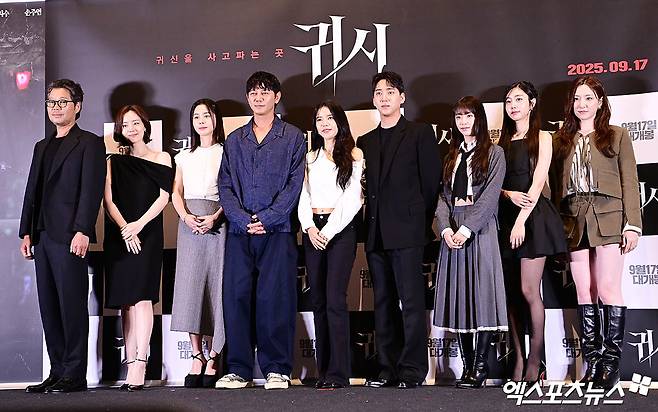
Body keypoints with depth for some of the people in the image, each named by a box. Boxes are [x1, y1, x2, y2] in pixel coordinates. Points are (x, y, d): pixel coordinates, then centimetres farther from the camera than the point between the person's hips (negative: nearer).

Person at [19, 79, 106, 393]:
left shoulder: (89, 143, 0)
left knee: (72, 306, -5)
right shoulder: (42, 146, 22)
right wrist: (27, 232, 12)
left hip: (69, 237, -8)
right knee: (49, 308, 8)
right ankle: (57, 373, 14)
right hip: (43, 236, 8)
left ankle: (75, 375, 0)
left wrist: (82, 231, -18)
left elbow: (91, 190, -10)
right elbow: (32, 191, 21)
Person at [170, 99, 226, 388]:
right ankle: (197, 356, -1)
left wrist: (215, 217, -15)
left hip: (217, 222, -3)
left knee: (216, 285, -6)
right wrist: (186, 216, -7)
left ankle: (213, 358, -4)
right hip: (189, 224, 3)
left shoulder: (226, 153, 8)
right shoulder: (184, 156, 20)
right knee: (189, 287, -4)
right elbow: (176, 193, 12)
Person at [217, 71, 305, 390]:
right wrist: (243, 219, -7)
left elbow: (294, 185, -2)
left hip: (277, 230, -3)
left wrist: (266, 218, -12)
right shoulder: (234, 140, 16)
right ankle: (238, 370, 7)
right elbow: (225, 185, 9)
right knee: (236, 297, 0)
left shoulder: (292, 138, 7)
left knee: (275, 298, -3)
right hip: (239, 231, 3)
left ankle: (277, 369, 5)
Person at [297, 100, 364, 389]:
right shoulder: (310, 158, 16)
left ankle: (338, 373, -12)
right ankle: (323, 370, 7)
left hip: (341, 229, -4)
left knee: (335, 299, -13)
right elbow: (303, 196, 9)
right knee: (318, 301, 3)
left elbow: (352, 198, -4)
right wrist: (309, 227, -7)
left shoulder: (354, 155, 4)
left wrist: (329, 231, -12)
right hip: (313, 230, 4)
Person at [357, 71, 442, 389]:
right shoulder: (365, 142, 18)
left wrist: (422, 224, -1)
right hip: (376, 234, 6)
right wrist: (370, 225, 6)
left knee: (412, 302, -7)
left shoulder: (420, 134, 4)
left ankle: (412, 370, -3)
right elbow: (367, 187, 17)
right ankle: (387, 369, 12)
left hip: (407, 231, -5)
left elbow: (431, 181, 0)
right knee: (383, 303, 7)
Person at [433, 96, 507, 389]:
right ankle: (467, 366, 6)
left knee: (482, 294, -8)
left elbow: (490, 195, -6)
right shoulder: (451, 157, 19)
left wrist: (467, 228, -16)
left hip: (480, 229, -4)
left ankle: (480, 367, -5)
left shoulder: (493, 153, 5)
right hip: (452, 231, 5)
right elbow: (443, 196, 11)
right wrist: (446, 228, -7)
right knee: (459, 297, 2)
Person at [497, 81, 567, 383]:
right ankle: (518, 359, 6)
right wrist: (509, 194, -9)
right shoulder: (503, 141, 17)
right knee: (511, 293, 2)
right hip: (506, 217, 5)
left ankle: (536, 361, -1)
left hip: (533, 216, -5)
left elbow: (538, 181, -8)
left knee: (529, 291, -10)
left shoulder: (541, 138, 2)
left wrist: (521, 222, -16)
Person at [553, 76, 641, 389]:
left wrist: (632, 224, -6)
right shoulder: (562, 140, 16)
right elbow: (558, 186, 13)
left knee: (608, 290, -10)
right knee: (585, 293, 3)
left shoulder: (617, 136, 9)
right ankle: (592, 362, 7)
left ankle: (611, 362, -3)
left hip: (608, 219, -3)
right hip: (574, 220, 3)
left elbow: (629, 182, 3)